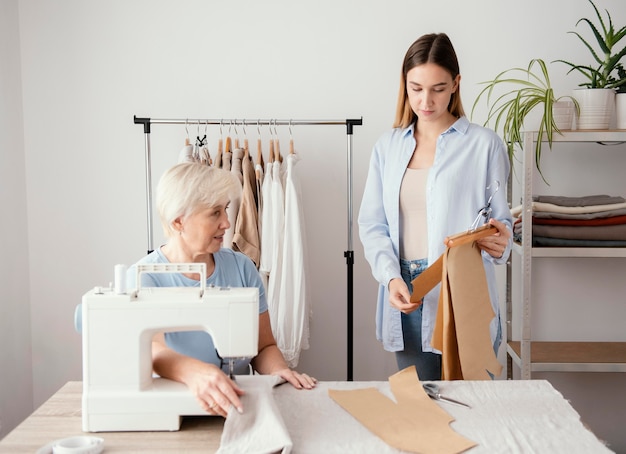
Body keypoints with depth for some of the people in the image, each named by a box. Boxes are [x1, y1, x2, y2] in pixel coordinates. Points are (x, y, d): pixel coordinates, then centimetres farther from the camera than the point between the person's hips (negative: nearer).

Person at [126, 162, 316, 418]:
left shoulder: (241, 268, 4)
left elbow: (264, 347, 11)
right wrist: (196, 373, -46)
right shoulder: (143, 277, -7)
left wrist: (279, 370, -13)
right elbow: (153, 350, -25)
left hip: (237, 404, 4)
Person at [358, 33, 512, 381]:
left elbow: (500, 219, 1)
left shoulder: (484, 144, 0)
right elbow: (373, 224, 5)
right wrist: (392, 277, -11)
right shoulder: (388, 146, 10)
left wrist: (499, 243, -23)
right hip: (405, 294, 3)